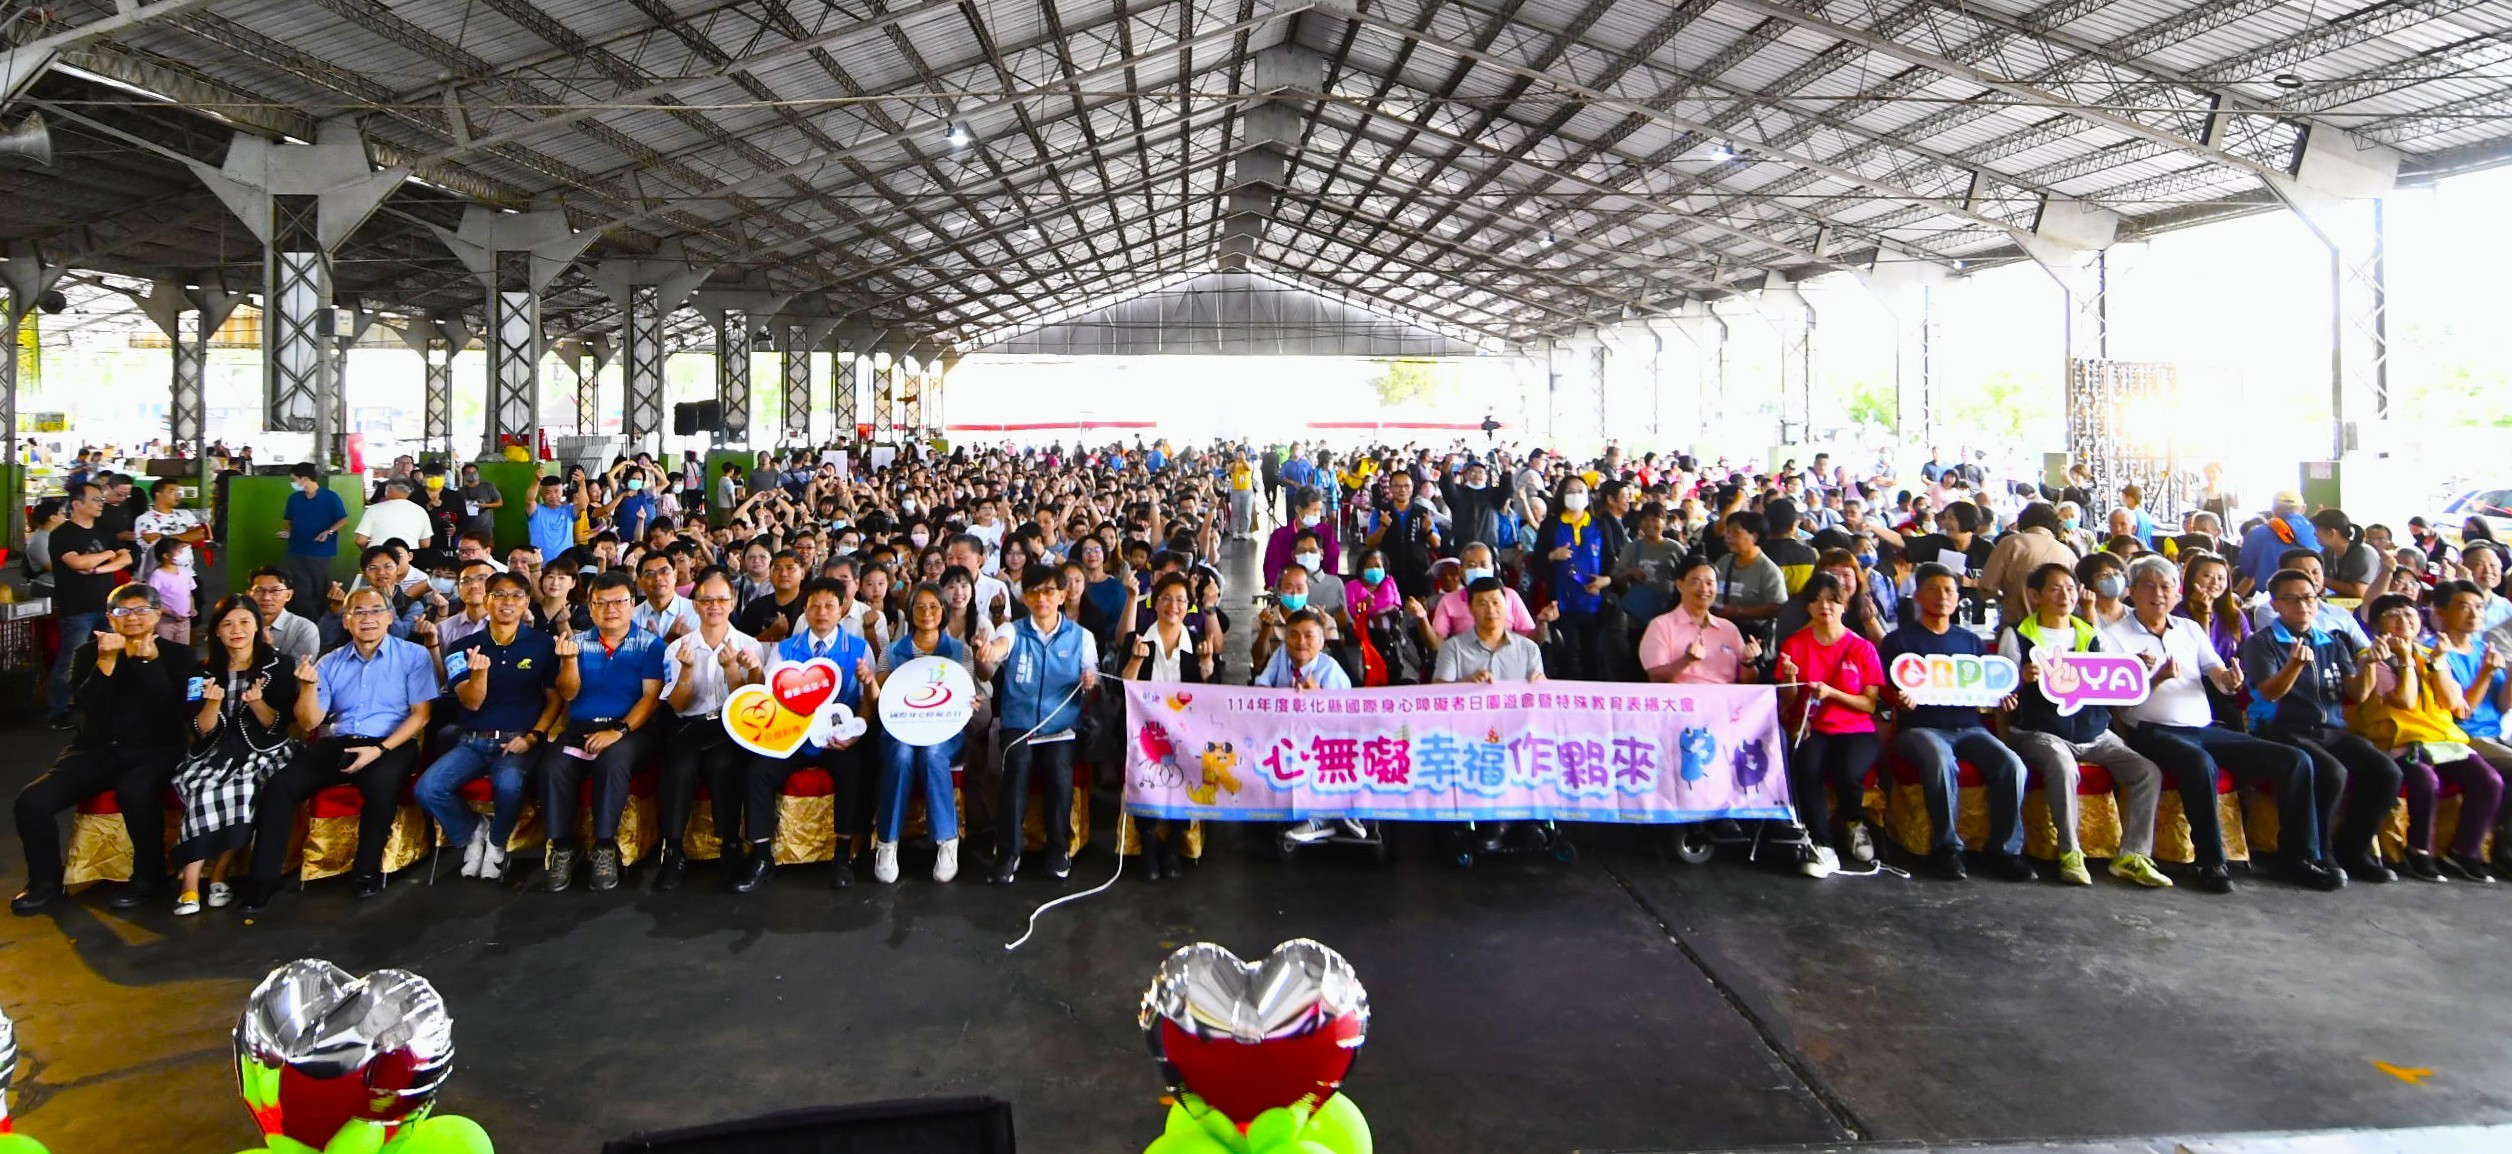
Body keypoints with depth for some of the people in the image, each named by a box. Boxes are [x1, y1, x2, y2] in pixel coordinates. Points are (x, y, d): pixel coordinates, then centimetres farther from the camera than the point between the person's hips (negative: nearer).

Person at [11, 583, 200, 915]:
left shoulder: (178, 656, 3)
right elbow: (84, 706, -6)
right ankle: (46, 880, 5)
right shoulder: (87, 652, 10)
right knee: (32, 799, -20)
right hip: (95, 751, 4)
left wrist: (150, 662, -20)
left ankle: (149, 877, -16)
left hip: (153, 752, -4)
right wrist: (106, 660, -18)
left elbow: (177, 712, -12)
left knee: (134, 792, -37)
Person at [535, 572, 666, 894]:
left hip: (630, 728, -3)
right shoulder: (578, 641, 14)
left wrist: (619, 731, -19)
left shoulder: (650, 644, 5)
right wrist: (569, 659, -14)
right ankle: (563, 848, -14)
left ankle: (605, 848, -21)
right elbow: (568, 693, 6)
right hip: (579, 726, 3)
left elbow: (651, 696, -5)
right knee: (553, 767, -28)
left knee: (612, 763, -36)